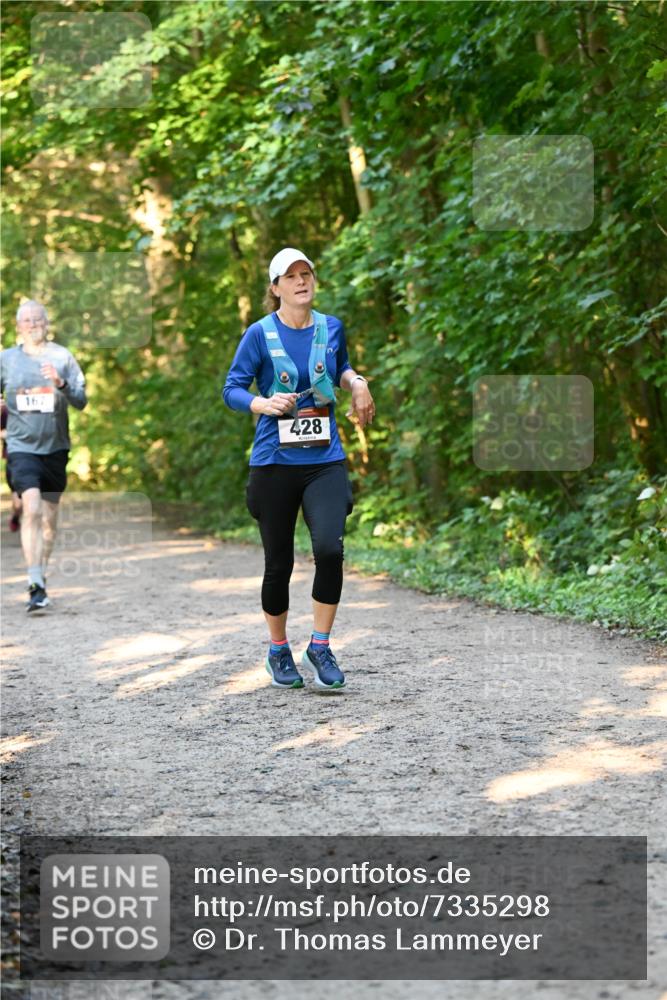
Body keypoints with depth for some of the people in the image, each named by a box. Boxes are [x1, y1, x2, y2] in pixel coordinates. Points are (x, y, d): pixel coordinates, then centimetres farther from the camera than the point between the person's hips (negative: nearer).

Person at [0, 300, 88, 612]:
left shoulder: (62, 357, 2)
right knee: (31, 509, -19)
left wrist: (61, 384, -19)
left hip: (55, 446, 2)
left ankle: (41, 576, 29)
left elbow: (81, 401, -3)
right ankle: (35, 585, -21)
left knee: (49, 517, 11)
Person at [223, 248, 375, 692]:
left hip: (325, 460, 2)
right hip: (275, 462, -2)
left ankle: (320, 647, -4)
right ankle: (279, 651, 26)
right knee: (279, 562, 6)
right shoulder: (260, 333, -4)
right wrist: (264, 403, -23)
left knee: (330, 548, -19)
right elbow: (232, 389, -4)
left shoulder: (331, 328, 7)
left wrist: (356, 382, 6)